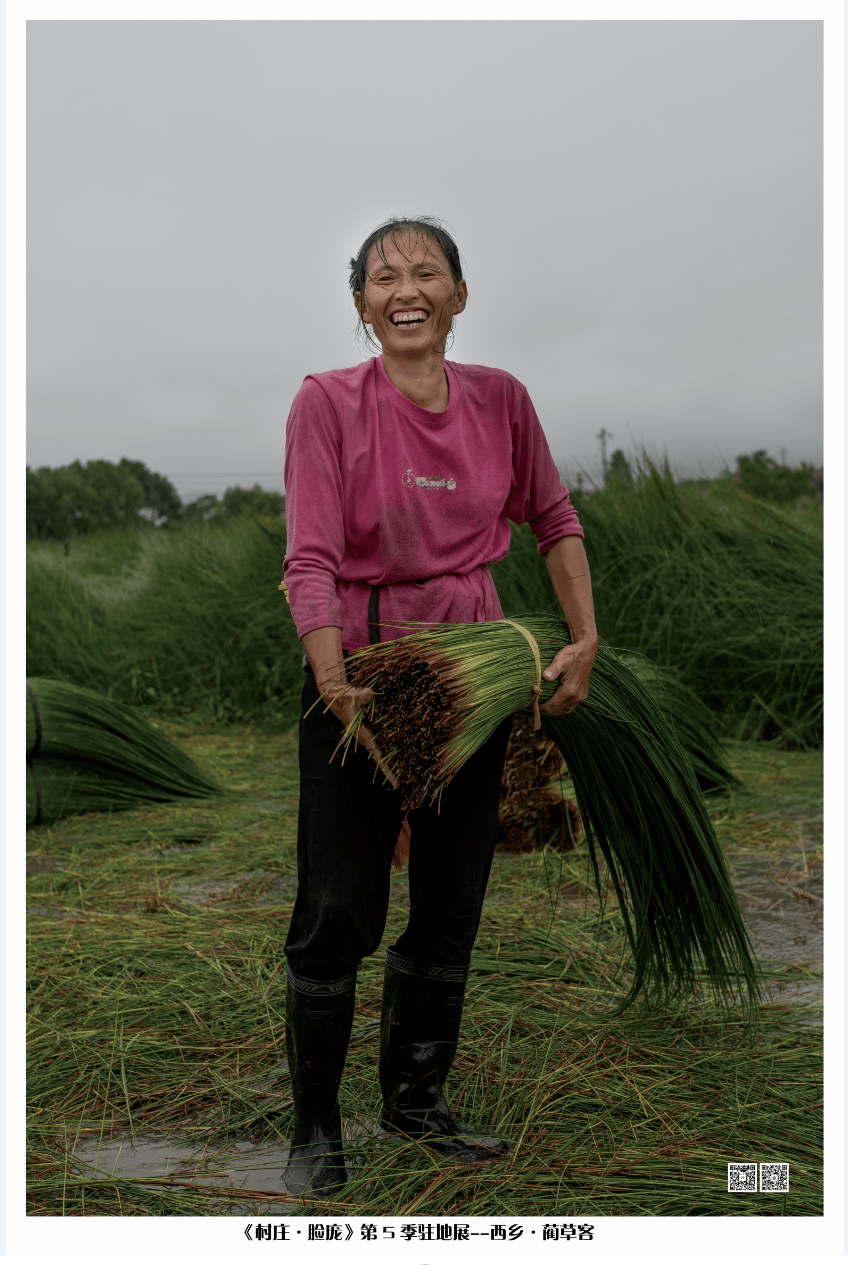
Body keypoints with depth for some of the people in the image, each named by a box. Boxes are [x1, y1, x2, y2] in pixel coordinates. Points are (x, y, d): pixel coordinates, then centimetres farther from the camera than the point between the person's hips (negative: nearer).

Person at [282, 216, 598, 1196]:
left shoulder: (500, 399, 1)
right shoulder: (326, 402, -10)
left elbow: (554, 521, 13)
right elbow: (311, 561, -17)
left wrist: (585, 640, 3)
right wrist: (338, 691, -29)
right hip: (358, 667, -4)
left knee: (451, 902, 13)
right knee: (335, 911, -1)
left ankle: (416, 1099, 33)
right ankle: (315, 1128, 20)